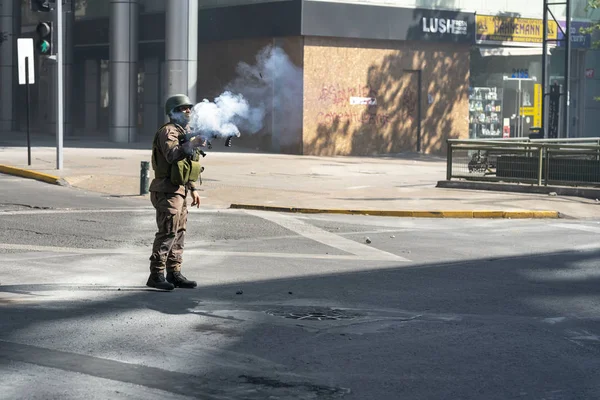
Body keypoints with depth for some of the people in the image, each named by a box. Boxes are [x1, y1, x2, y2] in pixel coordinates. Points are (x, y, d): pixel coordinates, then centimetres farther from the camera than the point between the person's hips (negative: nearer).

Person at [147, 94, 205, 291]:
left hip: (179, 191, 10)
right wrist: (191, 145, -43)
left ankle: (174, 273, 16)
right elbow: (172, 155, -30)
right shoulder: (168, 131, -11)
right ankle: (156, 275, -9)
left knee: (179, 232, 11)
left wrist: (193, 188, 22)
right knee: (167, 233, -12)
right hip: (167, 191, -10)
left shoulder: (184, 132, 20)